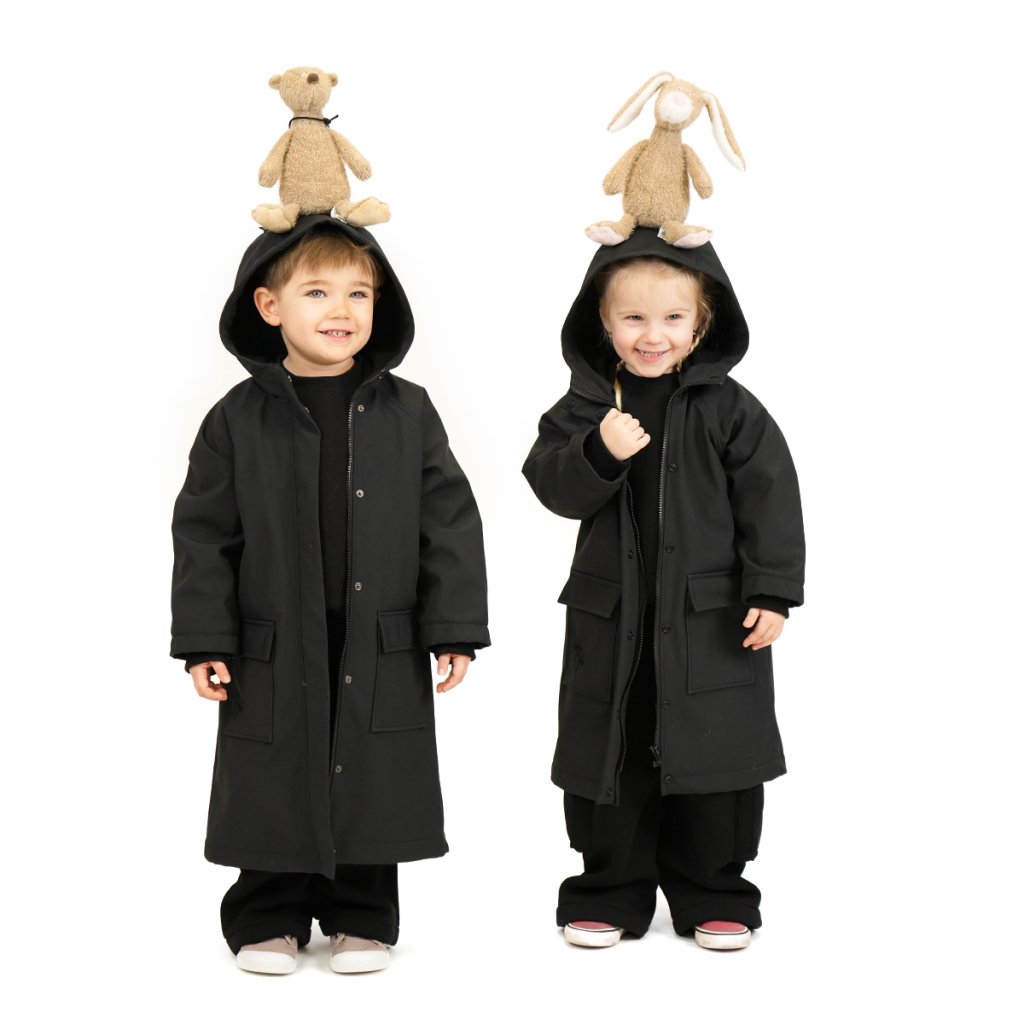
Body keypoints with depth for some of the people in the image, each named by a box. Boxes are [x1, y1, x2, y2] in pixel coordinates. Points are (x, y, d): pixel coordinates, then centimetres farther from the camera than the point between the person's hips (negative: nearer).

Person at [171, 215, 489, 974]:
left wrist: (455, 630, -4)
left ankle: (361, 919, 26)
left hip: (382, 651, 1)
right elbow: (204, 534, -1)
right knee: (275, 791, 8)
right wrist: (204, 642, -5)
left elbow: (450, 523, 0)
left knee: (373, 789, 8)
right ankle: (269, 920, 25)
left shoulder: (407, 412, -1)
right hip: (274, 649, 0)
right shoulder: (239, 419, -3)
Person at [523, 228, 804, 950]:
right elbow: (553, 485, -6)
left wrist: (771, 592, -8)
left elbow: (770, 500, -3)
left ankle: (714, 897, 21)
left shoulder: (730, 409, -3)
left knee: (714, 759, 6)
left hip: (711, 618, -1)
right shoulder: (586, 406, 1)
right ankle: (610, 894, 24)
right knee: (609, 758, 9)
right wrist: (599, 451, -24)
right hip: (610, 618, 2)